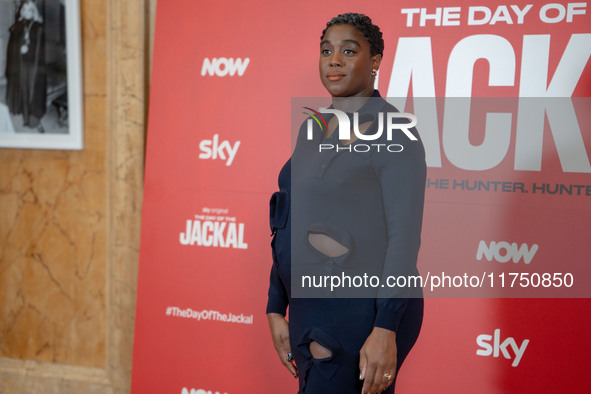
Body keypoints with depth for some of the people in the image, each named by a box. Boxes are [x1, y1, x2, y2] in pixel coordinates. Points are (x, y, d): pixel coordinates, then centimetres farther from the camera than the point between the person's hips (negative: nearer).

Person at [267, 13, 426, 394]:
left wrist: (386, 331, -22)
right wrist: (276, 309, 13)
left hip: (364, 314, -7)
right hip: (312, 313, 7)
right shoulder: (313, 129, 11)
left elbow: (405, 236, -17)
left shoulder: (392, 133, -11)